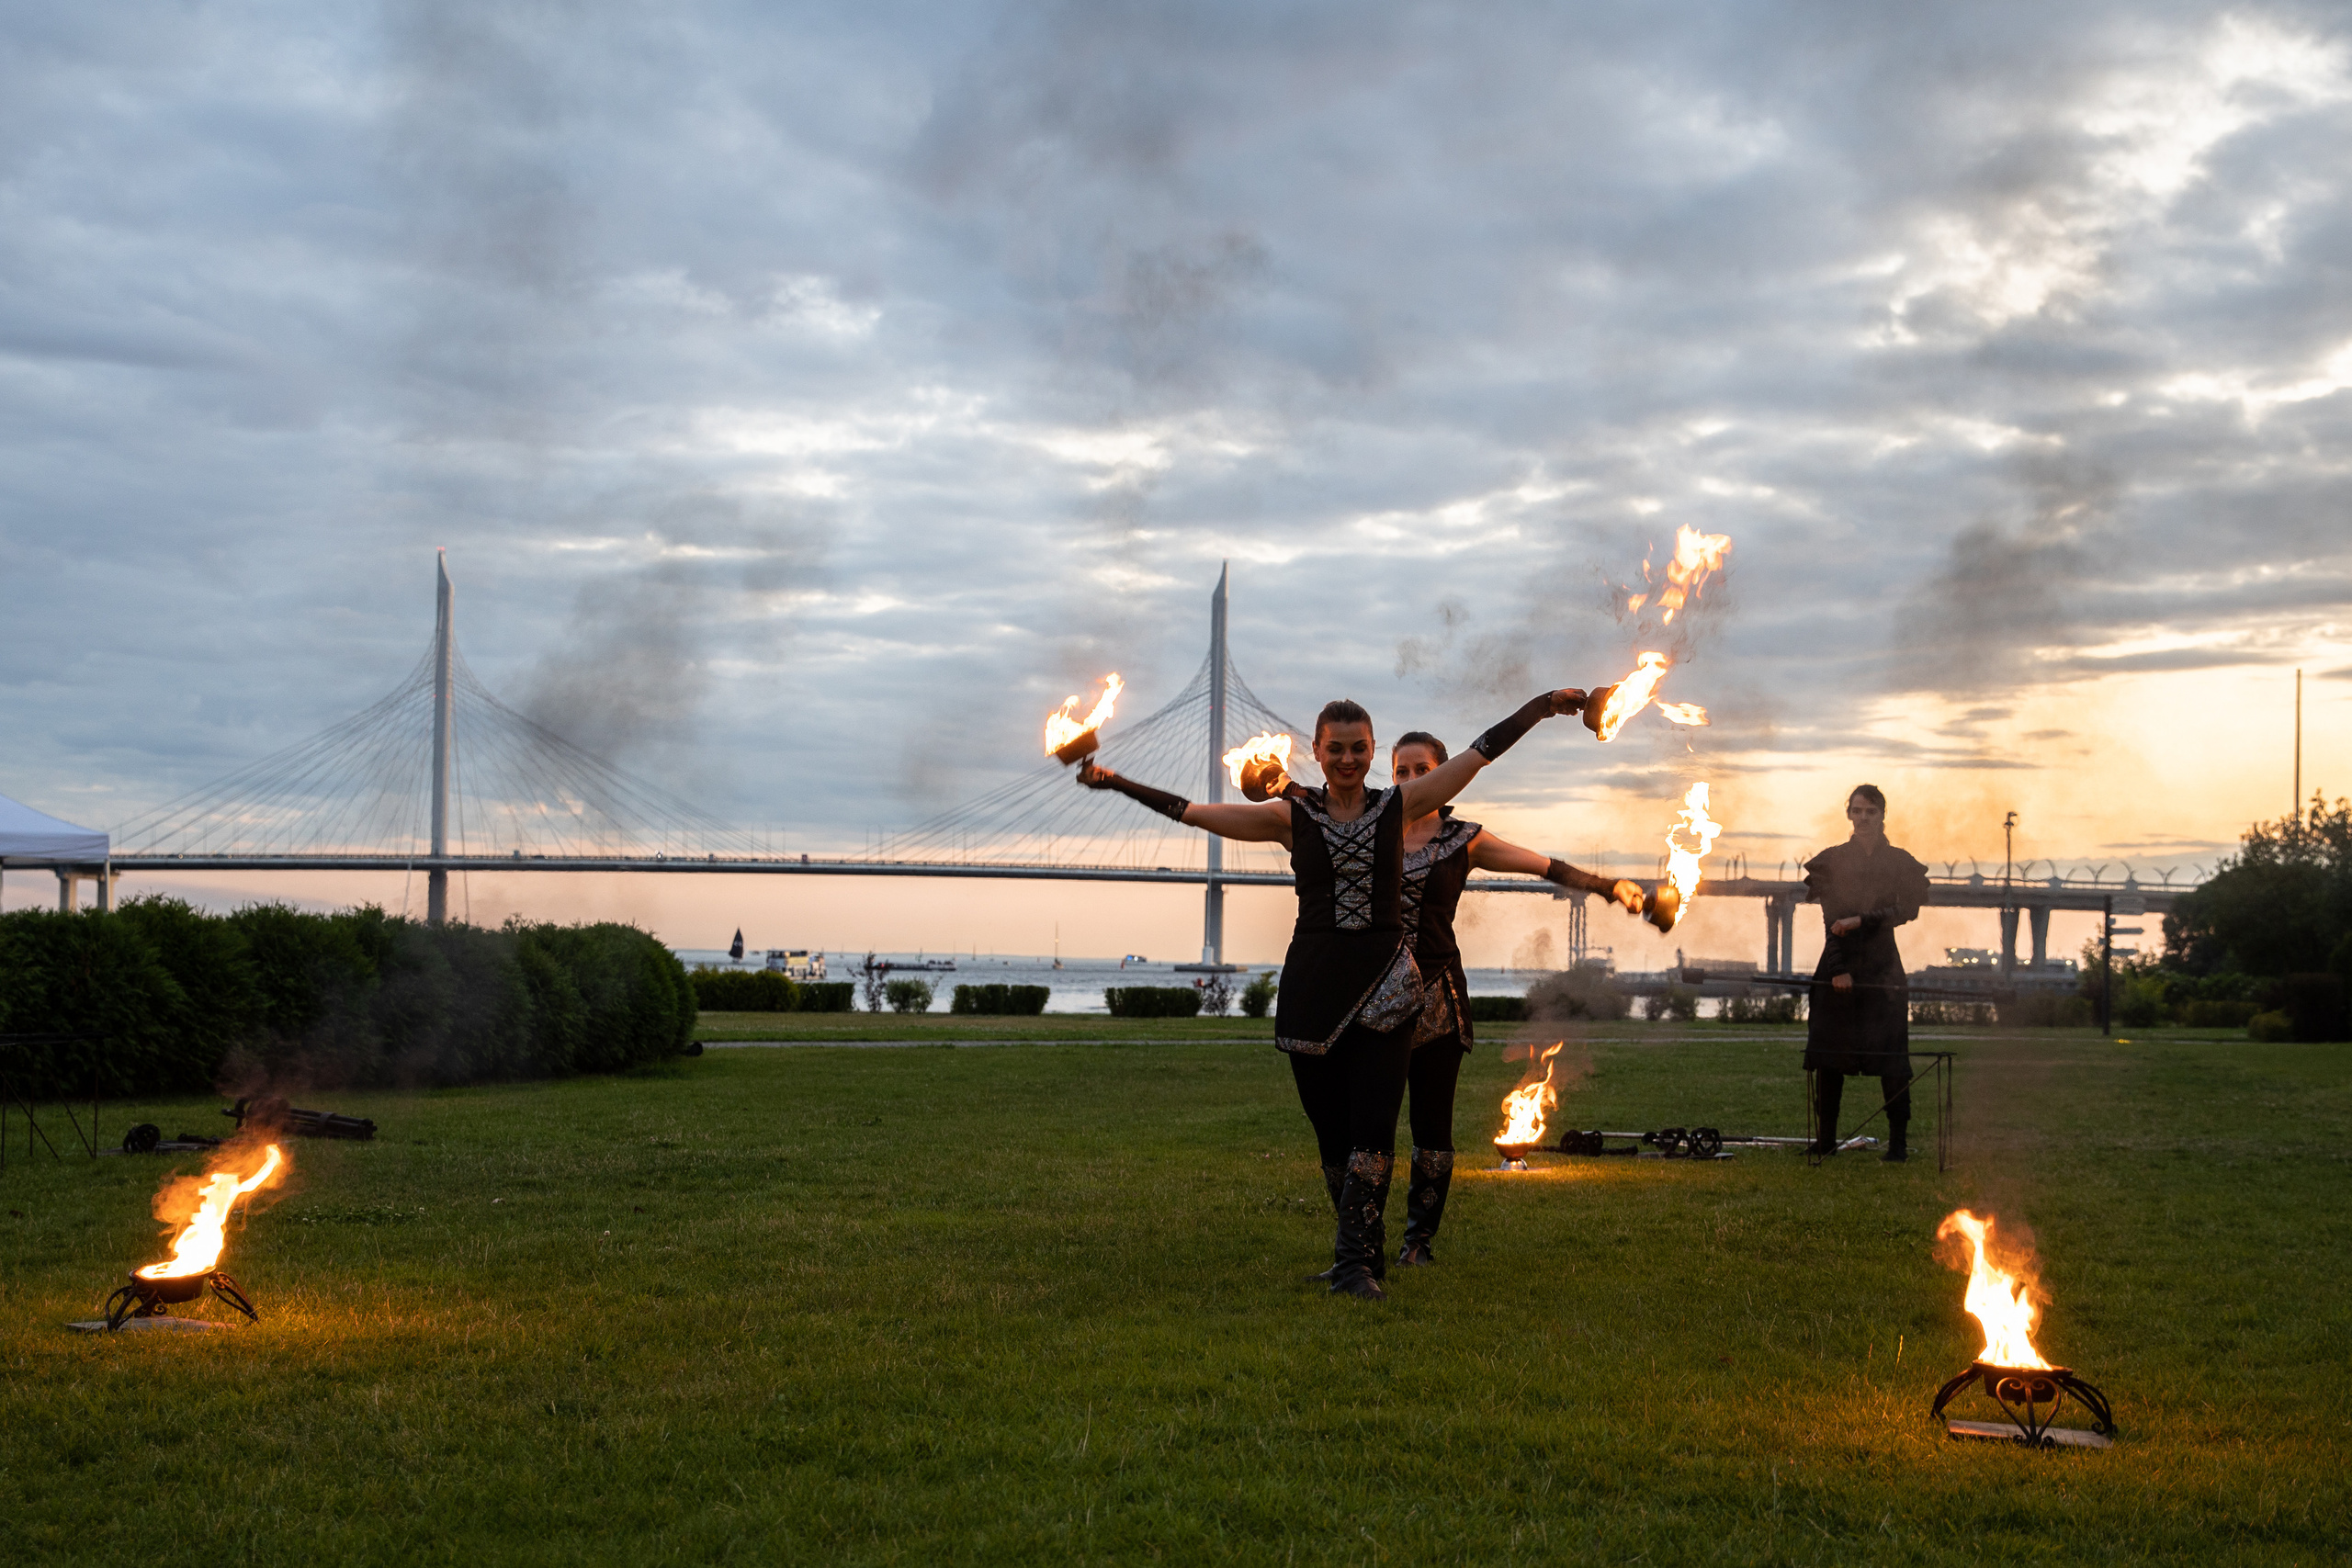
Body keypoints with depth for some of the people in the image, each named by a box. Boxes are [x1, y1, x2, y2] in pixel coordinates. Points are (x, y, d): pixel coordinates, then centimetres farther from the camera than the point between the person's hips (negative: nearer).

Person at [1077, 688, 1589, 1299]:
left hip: (1384, 984, -1)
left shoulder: (1398, 806, 6)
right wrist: (1115, 783, -1)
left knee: (1372, 1127, -10)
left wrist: (1546, 703, 7)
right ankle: (1365, 1249, 21)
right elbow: (1190, 811, 3)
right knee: (1331, 1129, 5)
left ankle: (1354, 1261, -6)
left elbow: (1485, 749, 9)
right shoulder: (1290, 815, 5)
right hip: (1314, 987, 1)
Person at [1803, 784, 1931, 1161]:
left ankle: (1898, 1142, -1)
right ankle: (1825, 1139, 7)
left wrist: (1861, 920, -16)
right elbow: (1830, 918, -1)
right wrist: (1837, 969, -10)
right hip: (1839, 965, 1)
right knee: (1829, 1057, 0)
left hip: (1884, 968, 0)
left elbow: (1907, 910, -4)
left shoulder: (1899, 862, 7)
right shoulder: (1831, 860, 6)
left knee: (1893, 1059, -4)